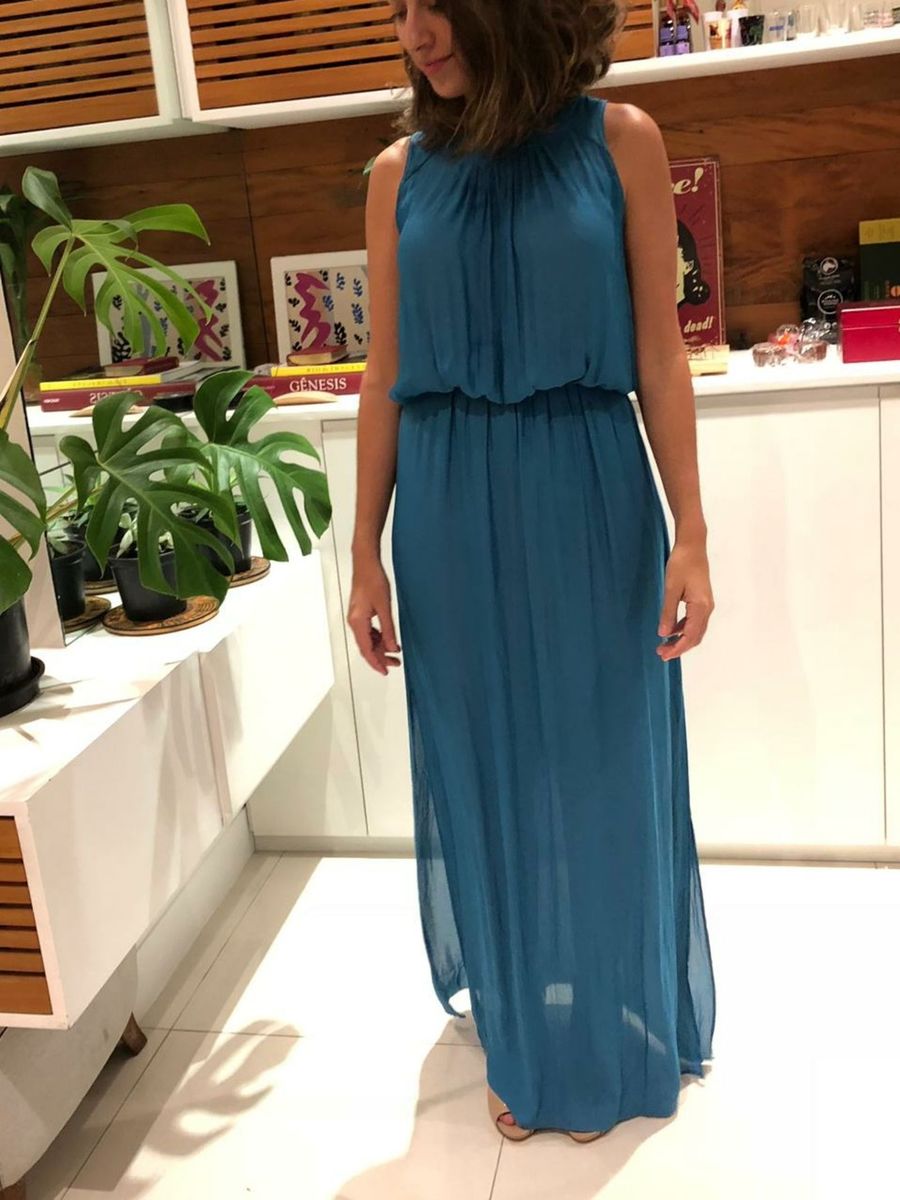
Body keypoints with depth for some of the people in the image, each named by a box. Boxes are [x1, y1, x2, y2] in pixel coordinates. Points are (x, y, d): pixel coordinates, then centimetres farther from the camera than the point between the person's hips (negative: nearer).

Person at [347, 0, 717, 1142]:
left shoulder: (619, 141, -1)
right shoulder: (400, 173, 4)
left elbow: (659, 352, -2)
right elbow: (384, 378, 5)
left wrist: (690, 532, -8)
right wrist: (366, 555, 3)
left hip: (589, 500, -2)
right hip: (450, 512, 2)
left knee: (600, 777, 11)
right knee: (486, 780, 13)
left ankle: (610, 1045, 36)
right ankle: (523, 1045, 36)